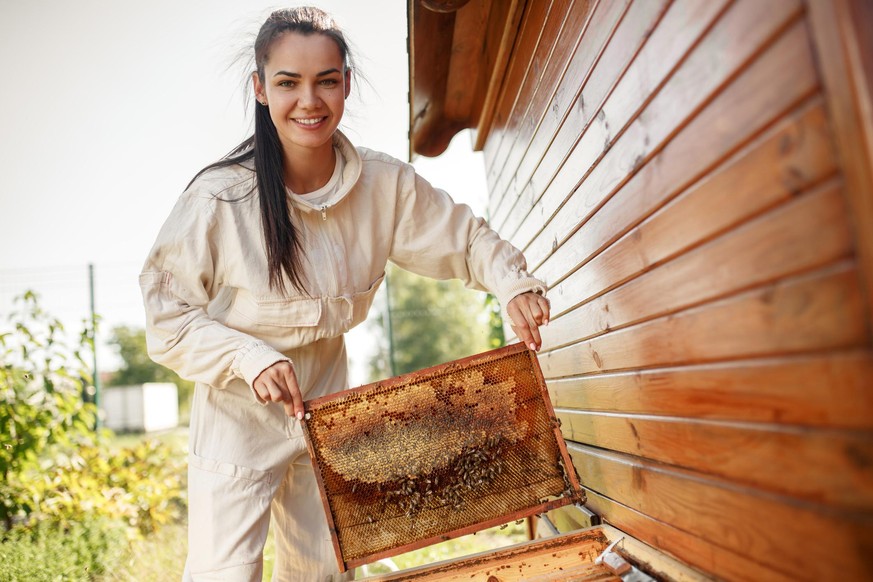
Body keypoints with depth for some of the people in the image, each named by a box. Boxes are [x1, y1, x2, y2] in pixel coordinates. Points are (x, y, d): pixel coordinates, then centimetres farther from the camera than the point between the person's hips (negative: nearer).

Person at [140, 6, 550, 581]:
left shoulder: (384, 184, -14)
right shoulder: (220, 197, -23)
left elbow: (465, 236, -2)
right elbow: (166, 314, -16)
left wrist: (514, 283, -22)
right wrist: (251, 359, -30)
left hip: (327, 407, 4)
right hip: (239, 414, -4)